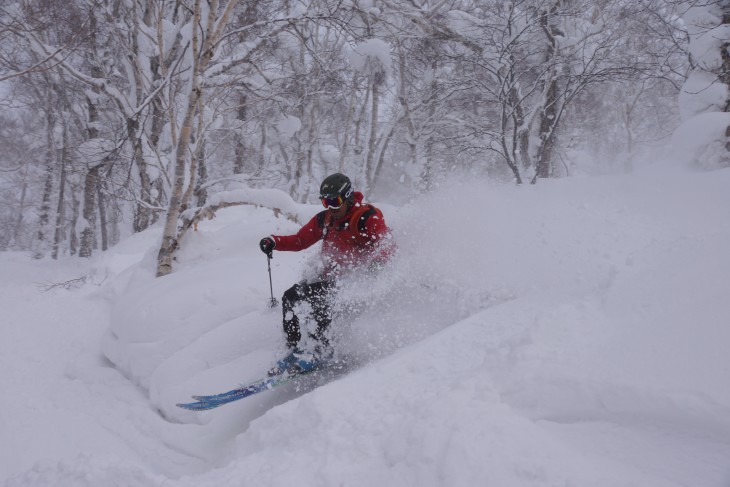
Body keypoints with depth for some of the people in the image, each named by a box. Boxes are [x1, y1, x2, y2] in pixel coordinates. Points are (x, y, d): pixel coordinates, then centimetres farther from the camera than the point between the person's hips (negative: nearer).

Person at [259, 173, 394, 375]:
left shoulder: (368, 218, -11)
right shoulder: (324, 219, 9)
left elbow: (386, 247, -20)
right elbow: (300, 240, 17)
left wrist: (375, 261, -43)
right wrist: (274, 241, 0)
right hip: (329, 277, 8)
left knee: (317, 294, -30)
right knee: (290, 296, -4)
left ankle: (322, 347, -26)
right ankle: (294, 349, -1)